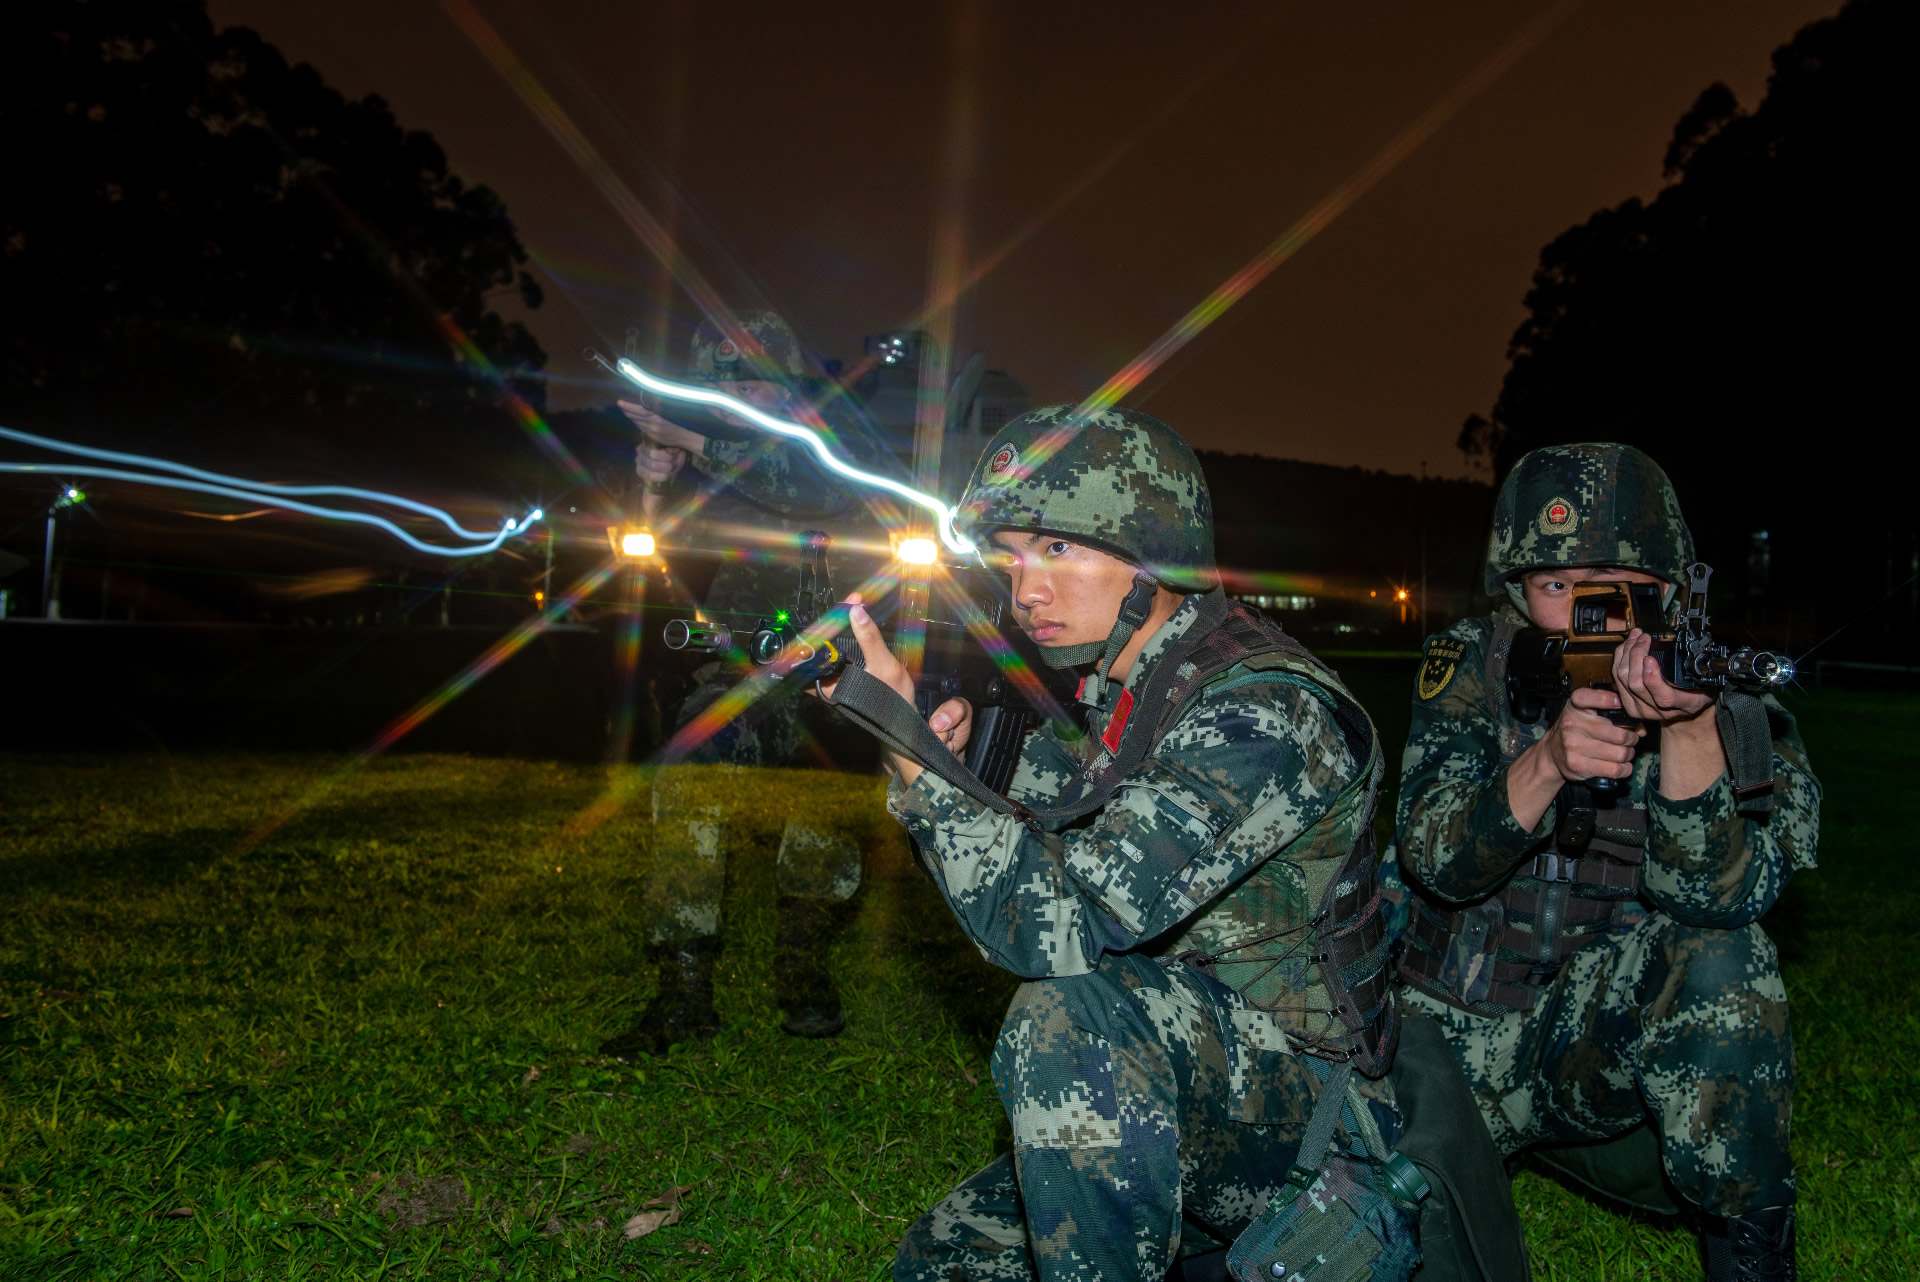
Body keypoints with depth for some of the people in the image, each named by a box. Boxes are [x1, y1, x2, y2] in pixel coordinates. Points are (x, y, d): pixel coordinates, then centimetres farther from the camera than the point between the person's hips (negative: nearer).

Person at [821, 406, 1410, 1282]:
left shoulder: (1264, 712, -25)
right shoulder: (1120, 697, 3)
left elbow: (1055, 928, -32)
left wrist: (903, 739, -27)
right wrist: (946, 752, -6)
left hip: (1311, 1104, -8)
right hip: (1200, 1101, 9)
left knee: (1068, 1017, -34)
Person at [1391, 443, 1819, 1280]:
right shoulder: (1467, 670, -6)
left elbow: (1716, 895, -24)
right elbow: (1436, 863, -18)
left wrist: (1688, 731, -40)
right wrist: (1546, 762, -36)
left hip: (1615, 1048, 0)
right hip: (1457, 1045, 1)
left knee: (1718, 949, -30)